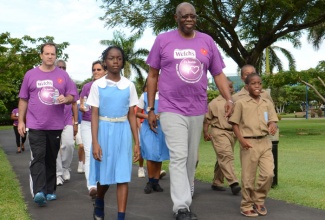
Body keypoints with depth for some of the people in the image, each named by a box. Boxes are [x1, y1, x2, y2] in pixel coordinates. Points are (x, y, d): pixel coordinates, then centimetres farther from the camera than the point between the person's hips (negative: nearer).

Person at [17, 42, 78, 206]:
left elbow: (72, 97, 7)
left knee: (51, 159, 10)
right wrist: (21, 121, 3)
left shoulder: (63, 75, 6)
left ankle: (50, 190, 19)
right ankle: (39, 192, -17)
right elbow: (23, 100, 7)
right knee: (38, 157, -11)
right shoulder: (30, 74, 4)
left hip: (55, 125, 2)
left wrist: (66, 99, -16)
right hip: (35, 125, -1)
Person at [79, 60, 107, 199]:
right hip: (87, 124, -1)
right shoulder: (87, 87, 3)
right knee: (89, 154, -13)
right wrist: (83, 107, -16)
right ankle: (91, 186, -21)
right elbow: (81, 106, 6)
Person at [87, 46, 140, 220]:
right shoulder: (97, 85, -1)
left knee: (122, 176, -2)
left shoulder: (129, 86, 3)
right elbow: (94, 115, -4)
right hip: (104, 130, -1)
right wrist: (95, 143, -11)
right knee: (105, 174, 10)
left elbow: (131, 115, 5)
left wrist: (137, 142, 2)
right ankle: (99, 203, 41)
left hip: (122, 132, 1)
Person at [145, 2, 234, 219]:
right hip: (172, 110, -3)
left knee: (192, 159, 12)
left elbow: (218, 74, 9)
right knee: (179, 157, -8)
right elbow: (153, 76, 3)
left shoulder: (207, 41, 6)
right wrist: (151, 109, 0)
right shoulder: (163, 40, -1)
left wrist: (229, 99, -7)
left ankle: (186, 197, 26)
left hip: (198, 110, 4)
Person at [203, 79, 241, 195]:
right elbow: (207, 119, 2)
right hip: (219, 132, -5)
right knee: (226, 156, -16)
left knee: (222, 159, 10)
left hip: (232, 132, 5)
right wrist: (205, 132, -6)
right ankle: (233, 183, -21)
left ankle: (217, 182, 19)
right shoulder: (215, 103, 1)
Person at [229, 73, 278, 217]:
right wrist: (241, 140, -14)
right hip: (249, 143, -3)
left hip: (265, 142, 4)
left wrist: (273, 126, -16)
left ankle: (258, 201, 19)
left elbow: (272, 120, 9)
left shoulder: (267, 103, 10)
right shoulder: (241, 103, -1)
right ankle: (247, 206, 19)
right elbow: (235, 124, -1)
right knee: (248, 177, 2)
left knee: (268, 174, -3)